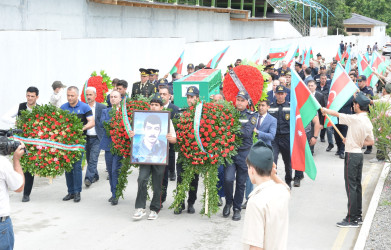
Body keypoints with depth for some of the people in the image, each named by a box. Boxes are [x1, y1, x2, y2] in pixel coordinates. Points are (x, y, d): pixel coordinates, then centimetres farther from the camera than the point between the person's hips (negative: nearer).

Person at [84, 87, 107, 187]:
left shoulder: (102, 107, -2)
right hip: (86, 137, 4)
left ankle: (89, 178, -13)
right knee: (89, 159, 13)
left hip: (97, 138, -4)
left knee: (93, 159, -13)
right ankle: (95, 176, 29)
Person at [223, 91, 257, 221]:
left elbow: (246, 133, -12)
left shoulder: (252, 116, 1)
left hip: (244, 153, 0)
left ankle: (237, 209, 22)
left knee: (241, 183, 7)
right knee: (228, 178, -15)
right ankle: (228, 202, 10)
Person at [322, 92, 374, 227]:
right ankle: (358, 216, 23)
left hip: (351, 155, -8)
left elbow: (336, 114, -8)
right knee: (357, 185, 15)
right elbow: (371, 142, 13)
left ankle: (352, 219, -2)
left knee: (351, 187, -5)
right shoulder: (368, 122, 5)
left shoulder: (355, 119, -19)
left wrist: (324, 110, 10)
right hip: (359, 154, 8)